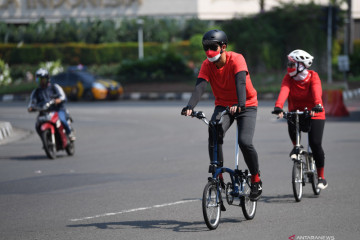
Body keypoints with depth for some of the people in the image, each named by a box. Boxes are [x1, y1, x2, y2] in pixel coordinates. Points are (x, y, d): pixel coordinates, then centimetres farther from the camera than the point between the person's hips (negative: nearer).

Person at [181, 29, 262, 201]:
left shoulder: (236, 59, -21)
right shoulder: (207, 65, -10)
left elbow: (241, 82, -36)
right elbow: (200, 86, -23)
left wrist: (240, 104, -54)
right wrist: (190, 106, -42)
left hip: (246, 106, -3)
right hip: (223, 105, 3)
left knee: (245, 142, -22)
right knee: (214, 133, -27)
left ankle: (256, 180, 1)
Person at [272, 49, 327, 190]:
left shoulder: (313, 76, -12)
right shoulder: (288, 78, -6)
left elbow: (317, 91, -30)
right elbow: (284, 91, -24)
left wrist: (317, 105, -50)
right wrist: (278, 106, -43)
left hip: (314, 114, -3)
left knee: (315, 144, -15)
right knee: (291, 128, -30)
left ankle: (321, 177, 0)